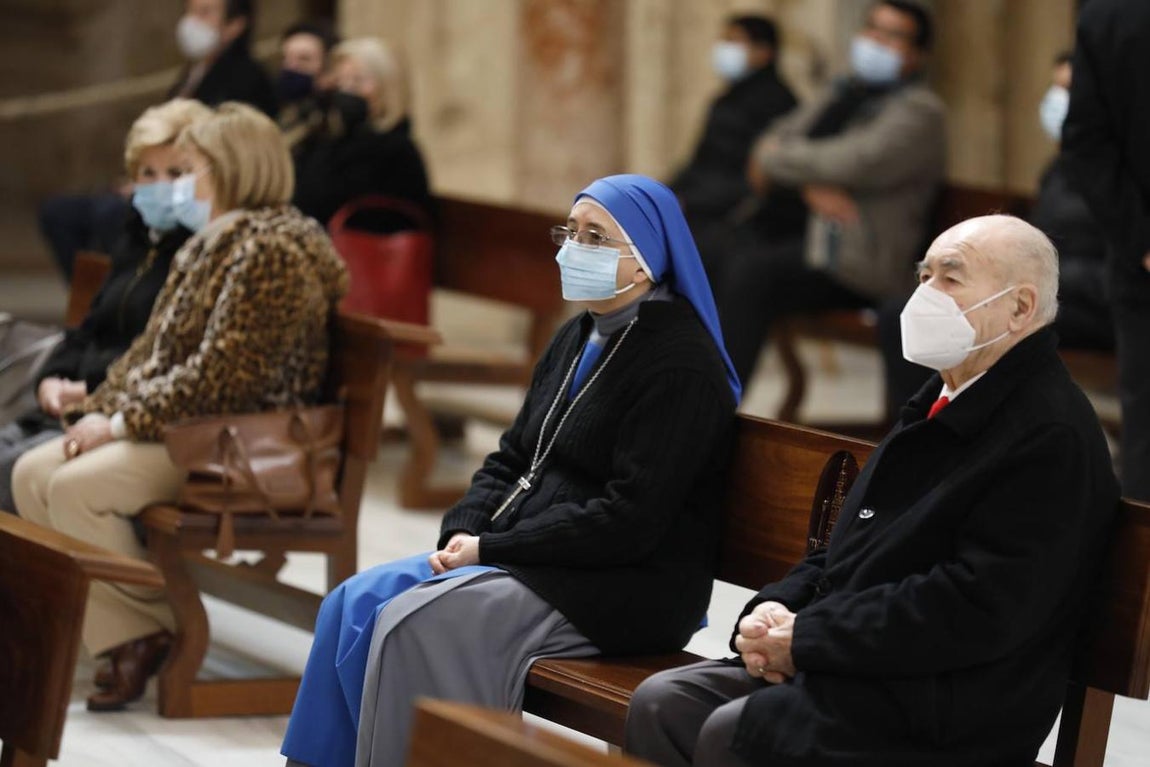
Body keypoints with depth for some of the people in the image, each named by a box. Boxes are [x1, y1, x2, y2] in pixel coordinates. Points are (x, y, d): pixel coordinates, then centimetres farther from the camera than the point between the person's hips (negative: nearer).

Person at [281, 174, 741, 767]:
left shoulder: (680, 363, -15)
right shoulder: (577, 340, 14)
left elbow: (627, 522, -21)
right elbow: (511, 459, 19)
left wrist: (492, 548, -17)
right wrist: (463, 533, -2)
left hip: (623, 588, -9)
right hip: (531, 559, 9)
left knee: (415, 625, -24)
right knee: (355, 605, -7)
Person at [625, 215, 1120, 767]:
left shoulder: (1051, 436, -14)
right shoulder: (939, 403, 19)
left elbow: (977, 608, -23)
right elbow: (850, 548, 24)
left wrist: (808, 640, -18)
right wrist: (776, 607, 2)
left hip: (946, 710, -9)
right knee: (661, 705, -7)